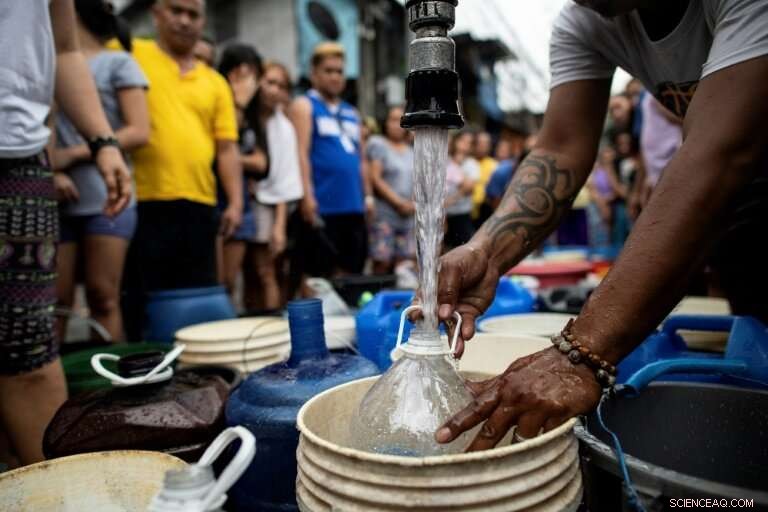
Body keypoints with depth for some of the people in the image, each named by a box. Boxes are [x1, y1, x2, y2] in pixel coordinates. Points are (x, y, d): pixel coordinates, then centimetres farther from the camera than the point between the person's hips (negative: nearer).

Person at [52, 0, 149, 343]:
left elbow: (139, 132, -3)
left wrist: (72, 154, -8)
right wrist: (52, 170, -9)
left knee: (103, 298, -3)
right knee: (55, 299, 0)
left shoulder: (118, 63, 6)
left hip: (106, 201, -3)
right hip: (58, 202, 4)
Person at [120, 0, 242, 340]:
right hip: (142, 203, -3)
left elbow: (227, 148, 11)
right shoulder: (130, 54, 9)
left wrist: (235, 202, 4)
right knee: (139, 304, 3)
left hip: (199, 207, 3)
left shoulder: (215, 83, 16)